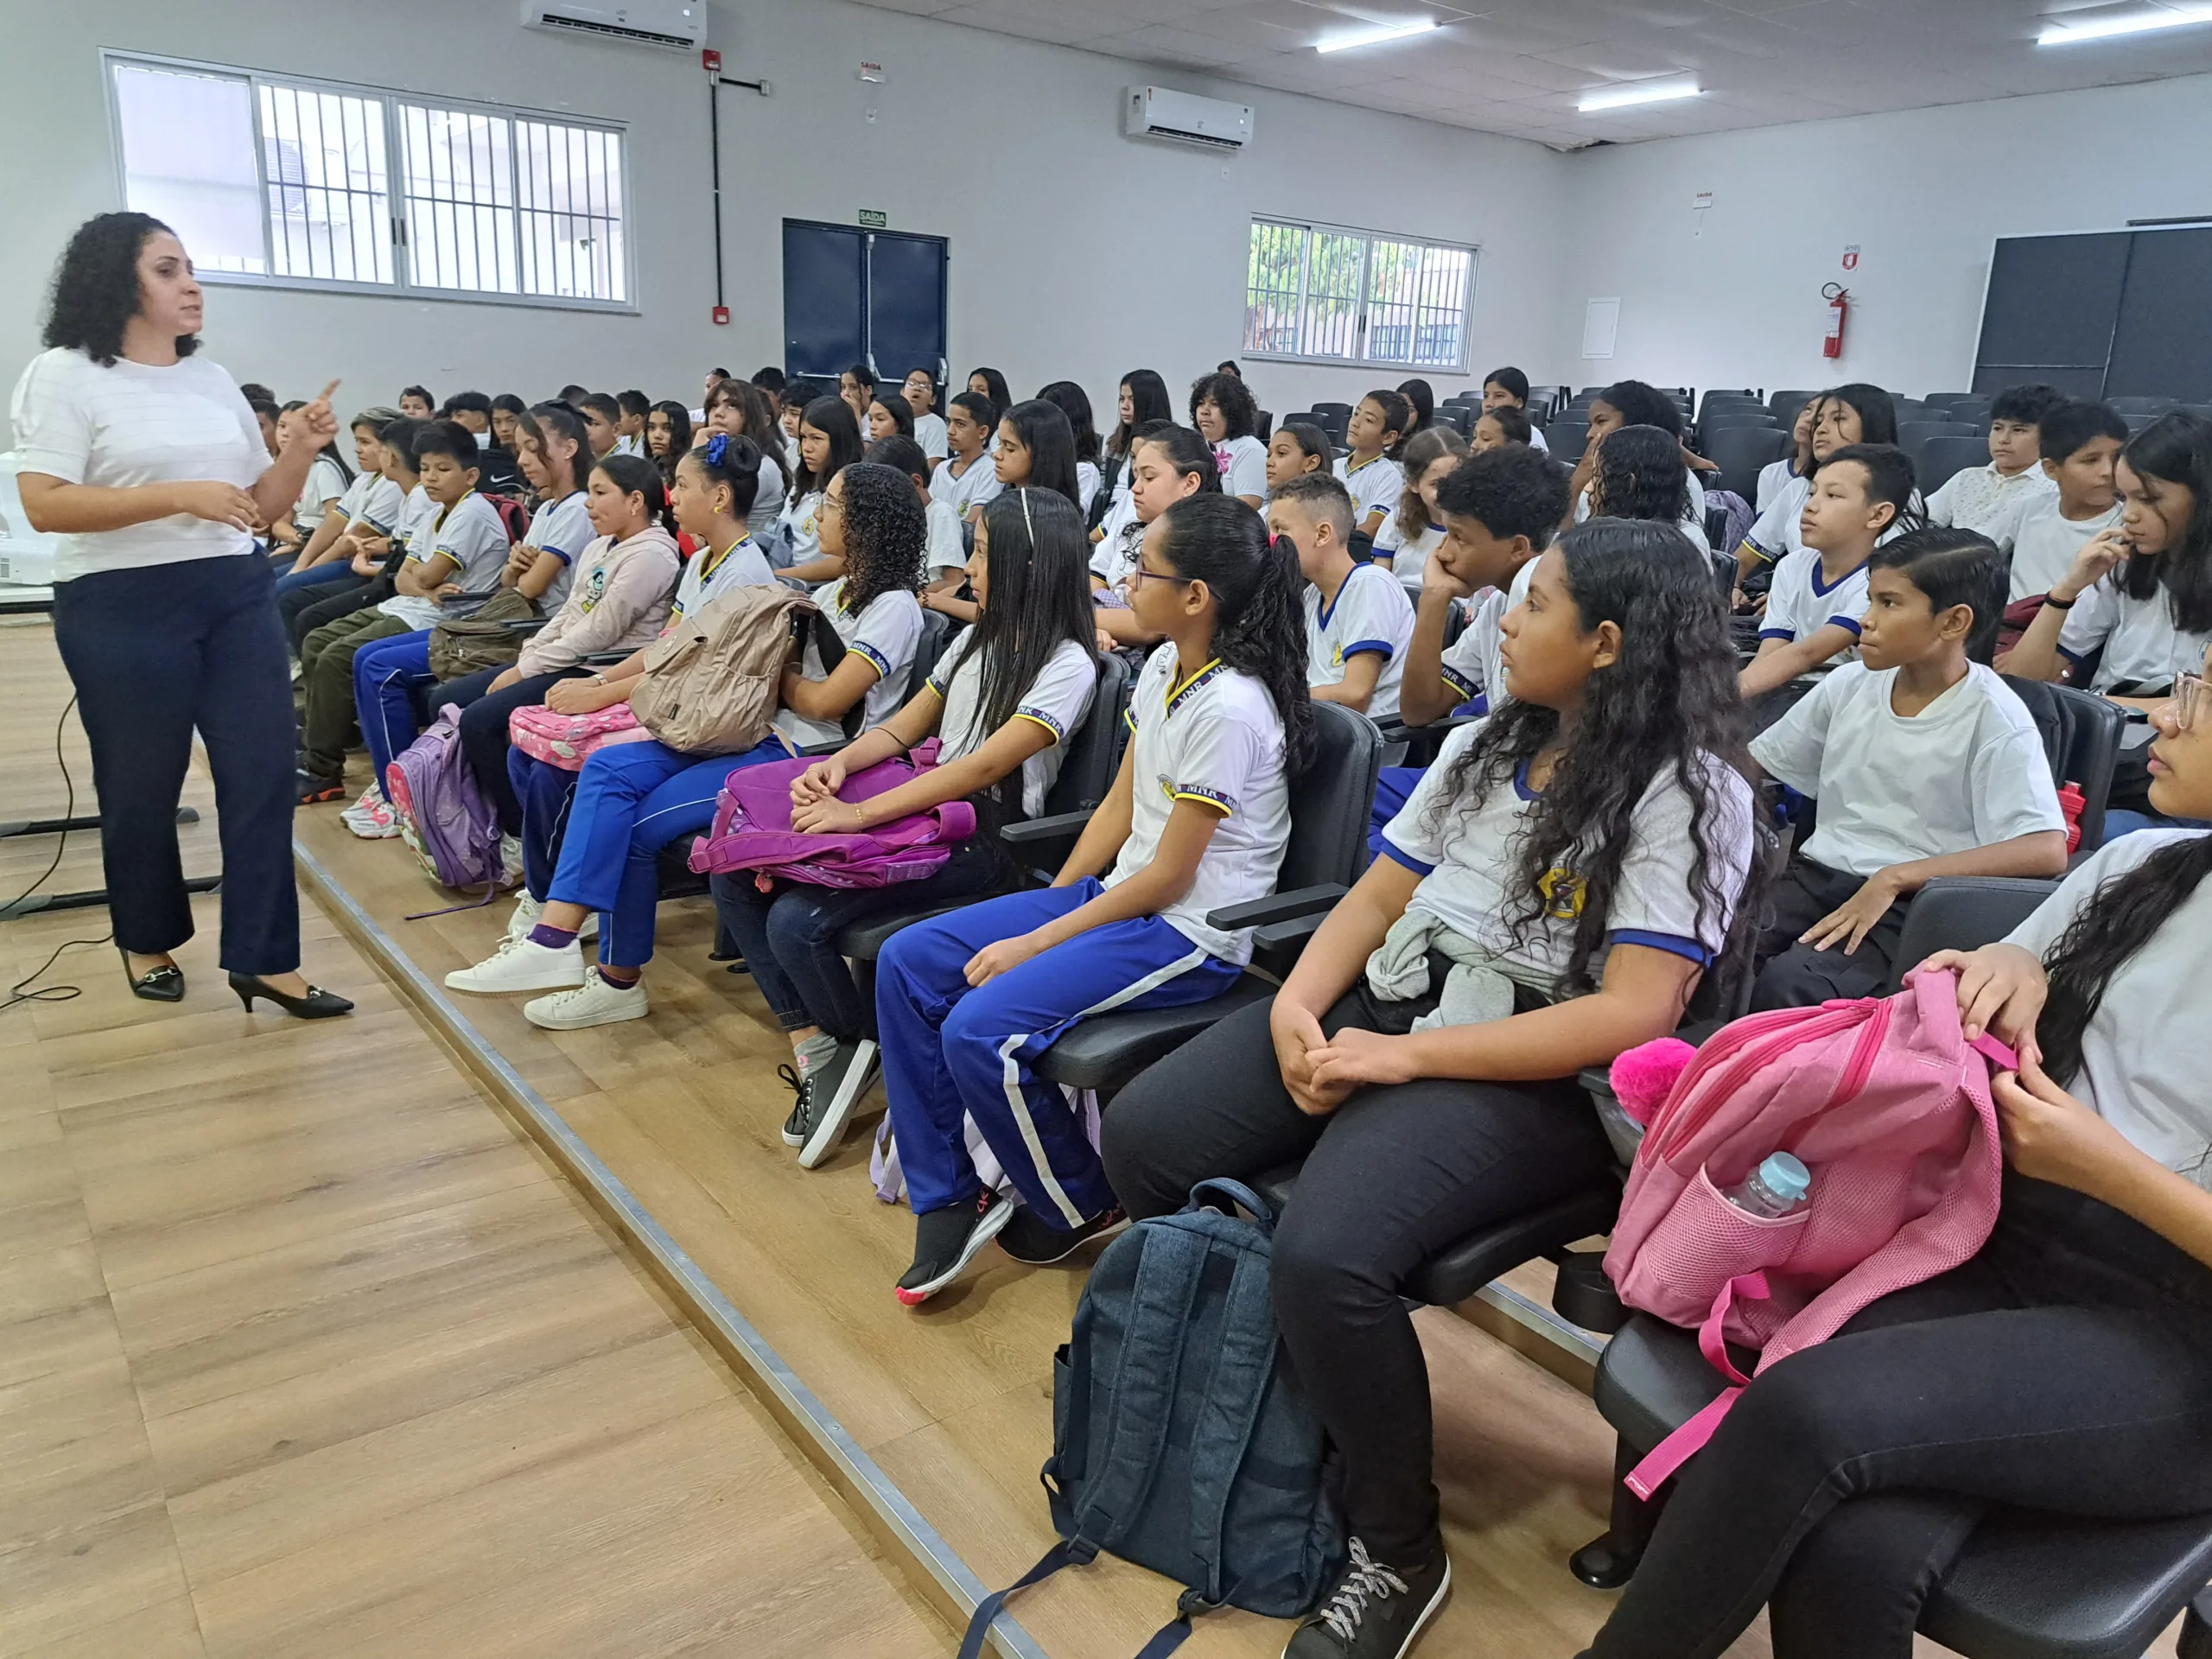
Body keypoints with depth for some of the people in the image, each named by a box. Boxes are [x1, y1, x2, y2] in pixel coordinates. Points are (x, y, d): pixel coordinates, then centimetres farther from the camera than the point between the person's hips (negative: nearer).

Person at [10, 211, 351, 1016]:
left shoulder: (213, 379, 13)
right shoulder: (64, 374, -4)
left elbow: (262, 506, 16)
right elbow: (44, 506, -15)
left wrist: (301, 450, -2)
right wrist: (179, 497, -21)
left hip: (239, 596, 5)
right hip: (123, 610, -5)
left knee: (264, 773, -1)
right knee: (142, 788, 7)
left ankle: (263, 959, 5)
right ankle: (147, 942, 29)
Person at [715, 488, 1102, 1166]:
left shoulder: (1065, 667, -11)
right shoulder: (976, 640, 16)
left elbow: (981, 767, -20)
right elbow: (901, 729, 17)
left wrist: (859, 814, -23)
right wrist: (838, 764, -5)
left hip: (983, 843, -9)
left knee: (798, 922, -24)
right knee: (737, 876, -6)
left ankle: (859, 1056, 3)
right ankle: (814, 1050, -2)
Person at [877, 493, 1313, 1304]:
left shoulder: (1230, 708, -21)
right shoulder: (1161, 668, 6)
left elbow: (1169, 876, -19)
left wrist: (1037, 942, -15)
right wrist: (1045, 906, 3)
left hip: (1192, 934, -9)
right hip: (1122, 894, 9)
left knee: (980, 1029, -24)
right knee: (906, 963, -1)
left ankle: (1082, 1207, 4)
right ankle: (947, 1199, 6)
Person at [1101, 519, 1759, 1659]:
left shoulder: (1688, 791, -11)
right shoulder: (1486, 745, 12)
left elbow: (1633, 1017, -19)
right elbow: (1377, 898, 12)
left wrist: (1405, 1057, -22)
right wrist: (1295, 1006, -8)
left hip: (1533, 1077, -7)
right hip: (1389, 1001, 8)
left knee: (1325, 1256, -31)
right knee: (1143, 1138, -6)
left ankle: (1398, 1553, -3)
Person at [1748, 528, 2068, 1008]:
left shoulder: (1993, 717, -7)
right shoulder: (1850, 684, 9)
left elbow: (2047, 852, -17)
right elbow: (1750, 766, 18)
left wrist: (1894, 877, -20)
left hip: (1908, 903, -5)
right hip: (1815, 874, 5)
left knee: (1790, 983, -33)